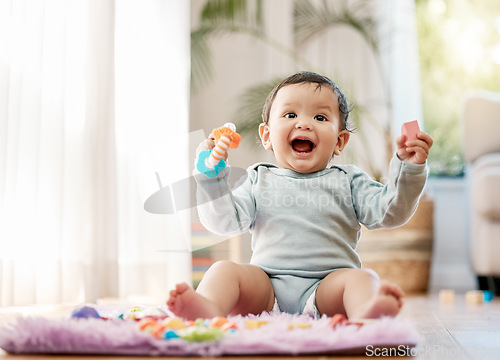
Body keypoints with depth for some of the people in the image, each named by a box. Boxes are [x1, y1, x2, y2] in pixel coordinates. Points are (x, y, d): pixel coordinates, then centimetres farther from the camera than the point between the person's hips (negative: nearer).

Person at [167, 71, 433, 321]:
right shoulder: (259, 181, 17)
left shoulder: (348, 181, 15)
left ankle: (366, 314, -62)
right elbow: (225, 221, 5)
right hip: (266, 285, 1)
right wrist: (211, 176, -7)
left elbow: (389, 212, 2)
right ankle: (208, 309, -53)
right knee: (224, 270, -22)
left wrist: (408, 168, -11)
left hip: (327, 286, -1)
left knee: (361, 278, -29)